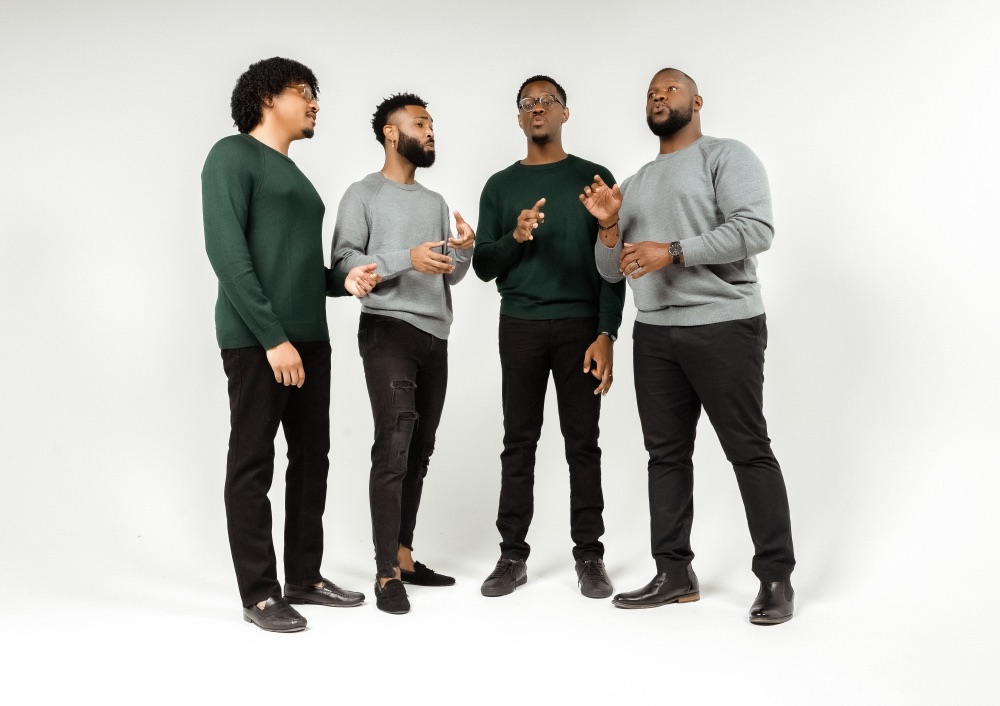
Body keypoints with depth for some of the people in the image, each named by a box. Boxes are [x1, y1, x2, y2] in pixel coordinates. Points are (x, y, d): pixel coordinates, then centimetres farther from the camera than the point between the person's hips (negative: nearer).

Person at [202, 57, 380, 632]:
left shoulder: (296, 177, 23)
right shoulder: (234, 155, -2)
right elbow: (227, 252, -13)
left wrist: (344, 281, 3)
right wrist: (272, 337, -18)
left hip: (309, 336, 8)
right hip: (256, 338, -8)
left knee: (312, 457, 10)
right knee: (253, 463, -1)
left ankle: (305, 578, 22)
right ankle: (260, 594, 9)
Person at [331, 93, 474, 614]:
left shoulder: (436, 202, 21)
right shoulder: (363, 194, 2)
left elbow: (450, 276, 18)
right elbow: (343, 261, -9)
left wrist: (464, 251, -3)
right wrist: (406, 259, -20)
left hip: (435, 335, 7)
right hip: (388, 330, -6)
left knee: (419, 451, 7)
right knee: (394, 445, -15)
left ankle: (403, 556, 15)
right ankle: (386, 573, -11)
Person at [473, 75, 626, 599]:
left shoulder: (593, 178, 6)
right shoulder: (500, 187, 11)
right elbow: (483, 267, 8)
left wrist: (606, 335, -8)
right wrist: (515, 237, -13)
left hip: (580, 325, -1)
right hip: (519, 326, 2)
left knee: (583, 443, 1)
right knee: (519, 443, 3)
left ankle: (589, 556, 10)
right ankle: (513, 555, 9)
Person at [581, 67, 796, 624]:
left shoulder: (728, 157, 1)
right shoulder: (635, 184, 21)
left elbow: (757, 230, -15)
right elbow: (613, 271, 18)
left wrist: (673, 251, -19)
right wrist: (609, 225, -1)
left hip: (724, 326, -6)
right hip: (654, 333, 7)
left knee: (749, 450, -3)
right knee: (666, 453, 7)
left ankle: (776, 578, 6)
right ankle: (674, 573, 15)